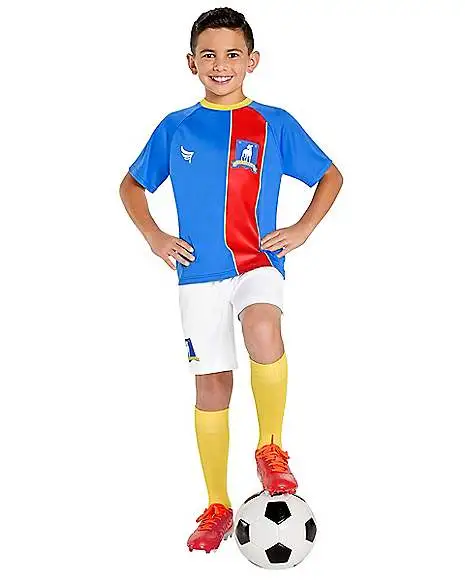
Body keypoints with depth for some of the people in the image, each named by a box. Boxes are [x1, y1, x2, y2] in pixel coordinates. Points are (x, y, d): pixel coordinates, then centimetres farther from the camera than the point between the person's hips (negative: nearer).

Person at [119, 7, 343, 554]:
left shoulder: (275, 124, 2)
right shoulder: (174, 128, 6)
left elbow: (330, 176, 12)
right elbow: (131, 186, 18)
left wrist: (302, 228, 0)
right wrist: (153, 235, 4)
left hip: (258, 260, -2)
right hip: (199, 270, 2)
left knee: (263, 331, -33)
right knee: (211, 384, 5)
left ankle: (271, 449, -10)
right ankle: (217, 508, 18)